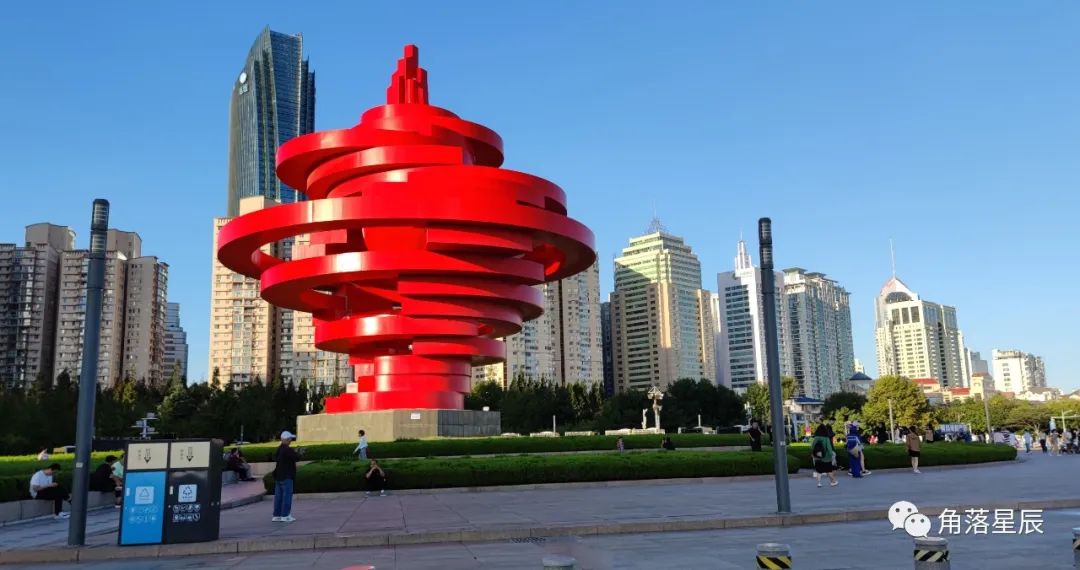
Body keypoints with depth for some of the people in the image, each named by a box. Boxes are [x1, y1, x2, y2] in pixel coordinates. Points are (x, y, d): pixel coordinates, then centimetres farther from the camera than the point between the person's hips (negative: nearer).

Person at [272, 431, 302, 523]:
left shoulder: (278, 449, 11)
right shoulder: (287, 450, -18)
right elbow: (297, 458, -20)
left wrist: (295, 453, 15)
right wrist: (297, 453, 5)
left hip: (278, 476, 9)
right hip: (286, 477, -9)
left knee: (278, 496, 11)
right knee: (287, 495, -4)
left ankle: (277, 515, 14)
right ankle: (285, 515, -5)